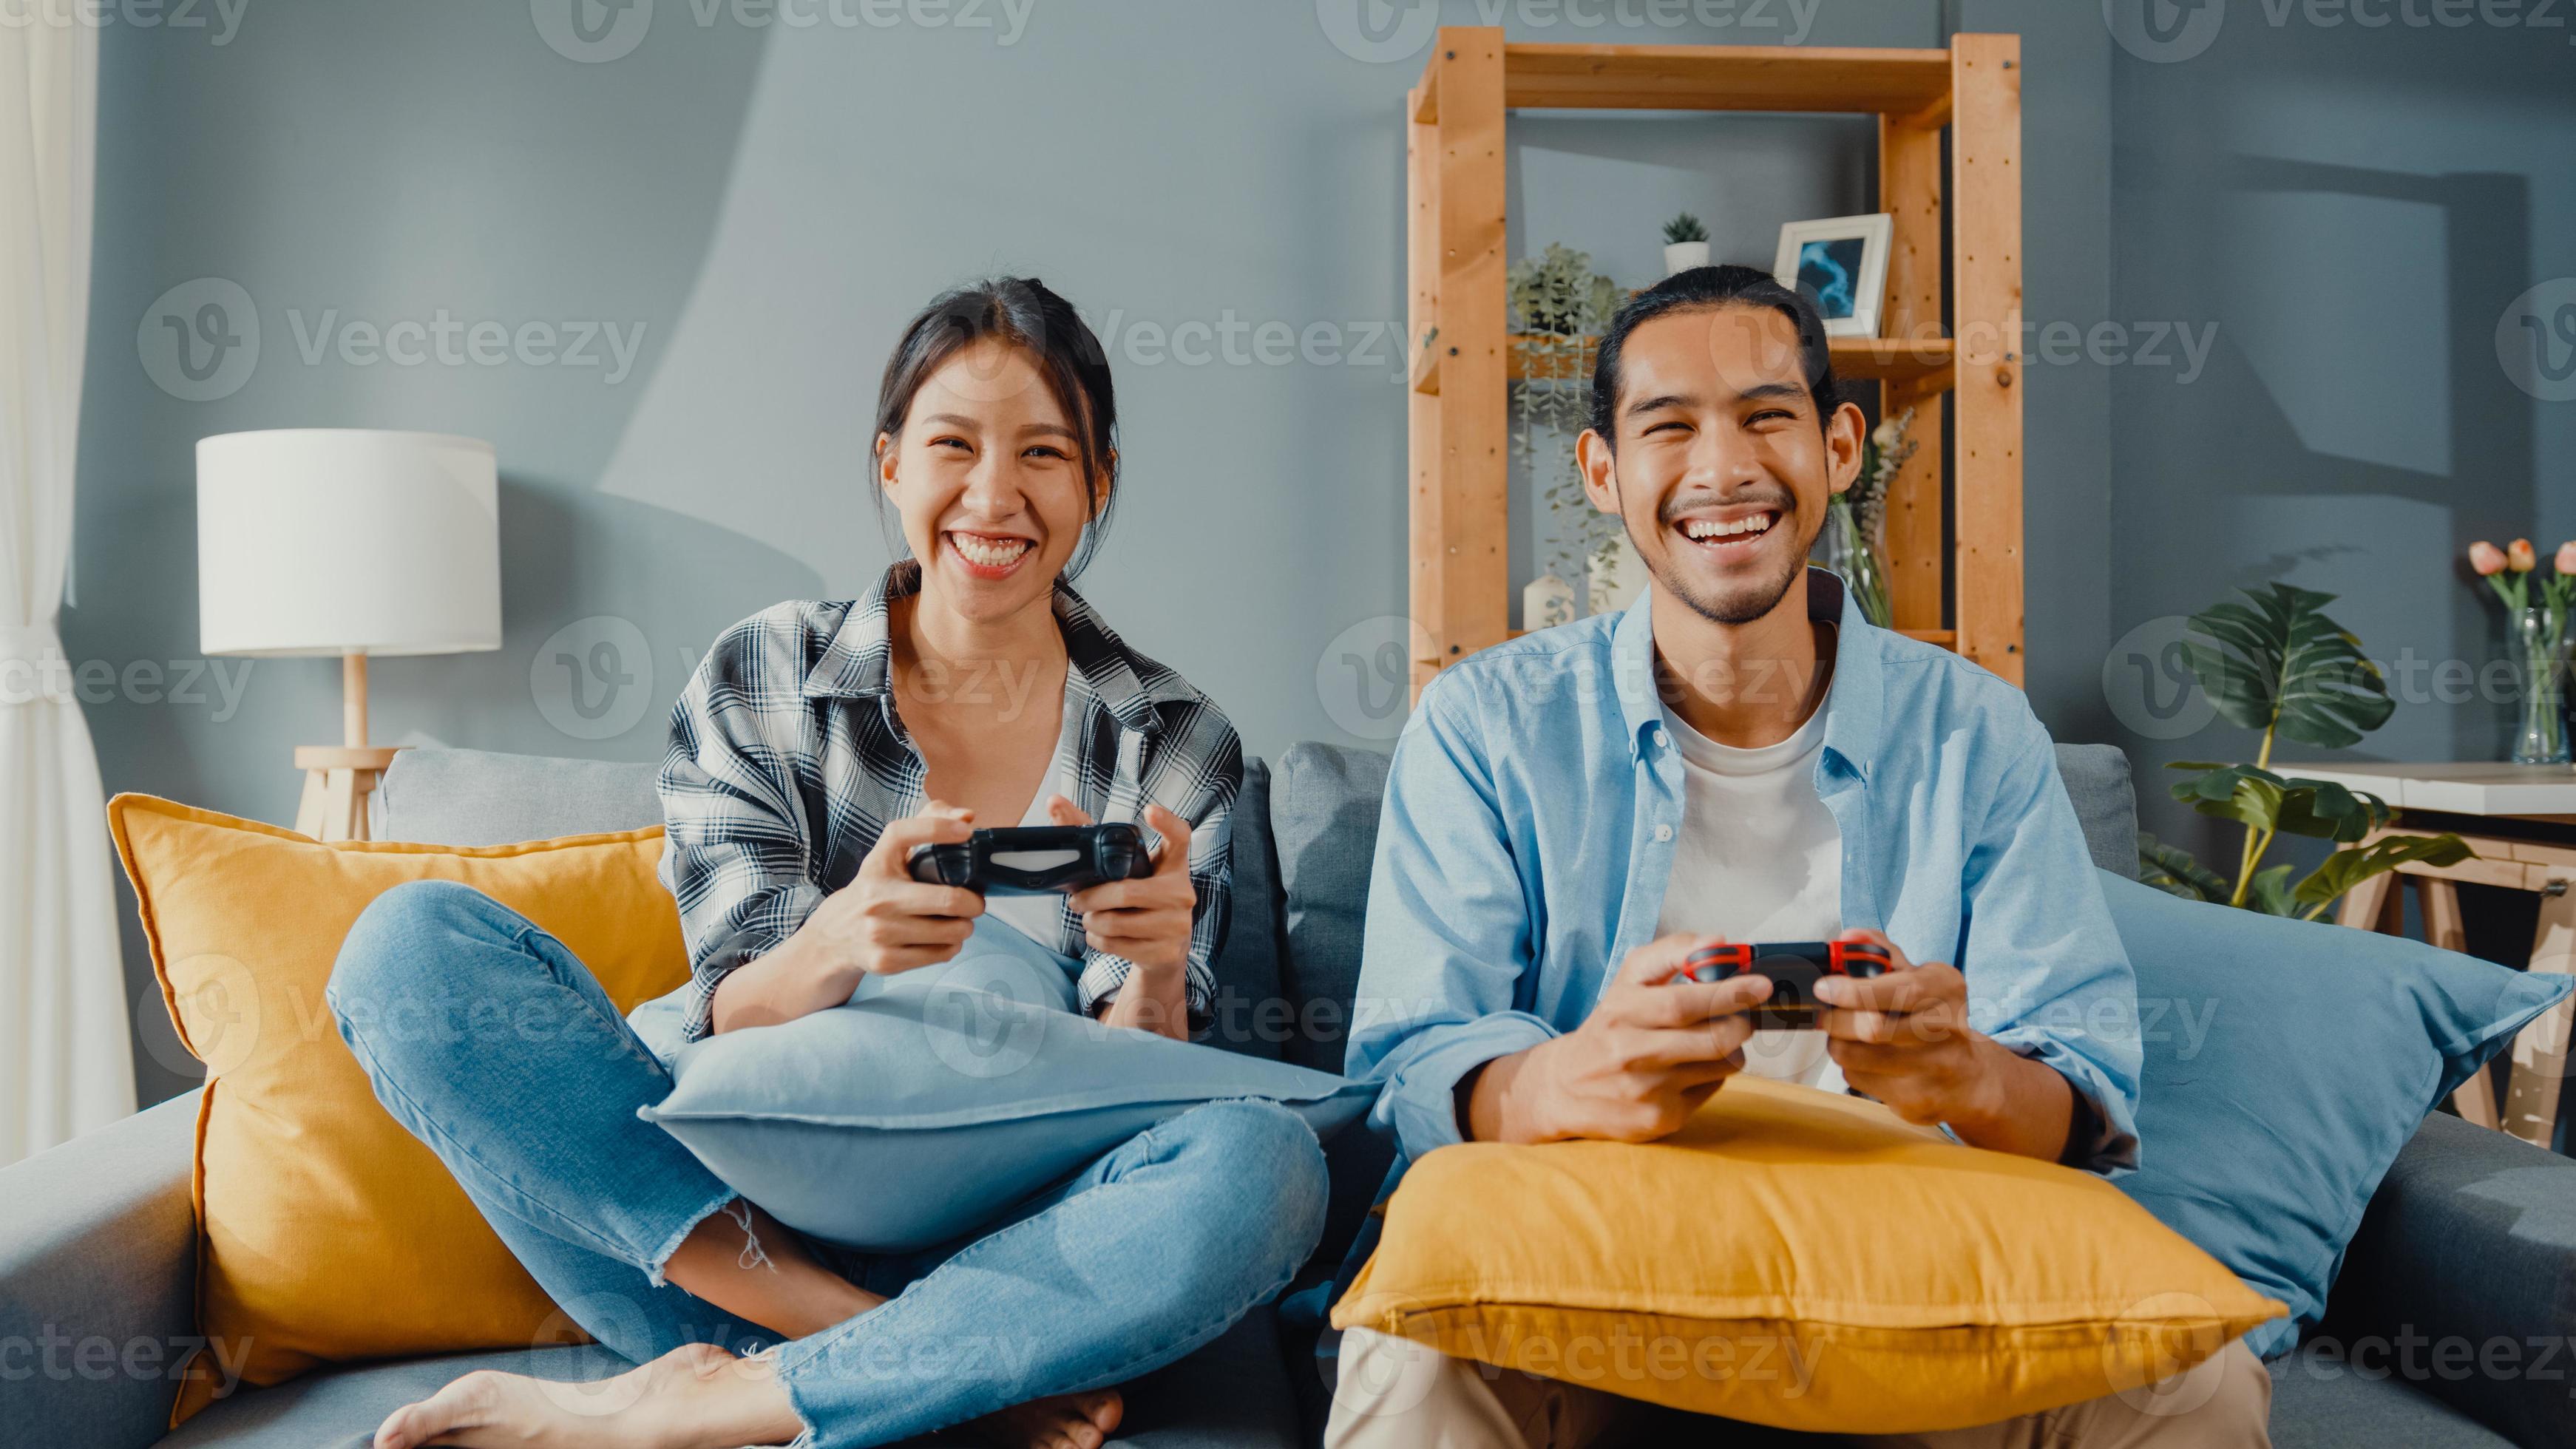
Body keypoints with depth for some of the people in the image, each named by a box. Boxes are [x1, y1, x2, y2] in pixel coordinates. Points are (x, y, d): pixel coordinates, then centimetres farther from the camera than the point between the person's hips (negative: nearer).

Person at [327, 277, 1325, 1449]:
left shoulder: (1176, 745, 4)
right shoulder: (760, 684, 3)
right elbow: (732, 1023, -4)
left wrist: (1154, 970, -26)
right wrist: (841, 943, -28)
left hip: (1000, 1243, 0)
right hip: (719, 1216, 1)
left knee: (1261, 1169, -31)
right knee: (409, 942, -19)